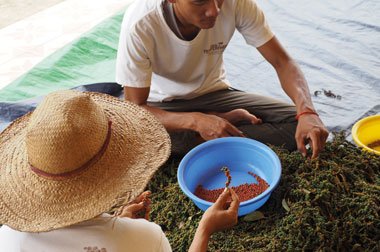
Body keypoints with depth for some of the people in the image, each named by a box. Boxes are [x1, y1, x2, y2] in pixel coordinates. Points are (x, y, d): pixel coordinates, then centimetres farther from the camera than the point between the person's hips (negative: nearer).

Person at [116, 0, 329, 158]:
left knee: (297, 123, -19)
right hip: (162, 104, -1)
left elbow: (282, 62, -17)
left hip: (213, 92, 2)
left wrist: (307, 112, -35)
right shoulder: (140, 24, -30)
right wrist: (196, 121, -39)